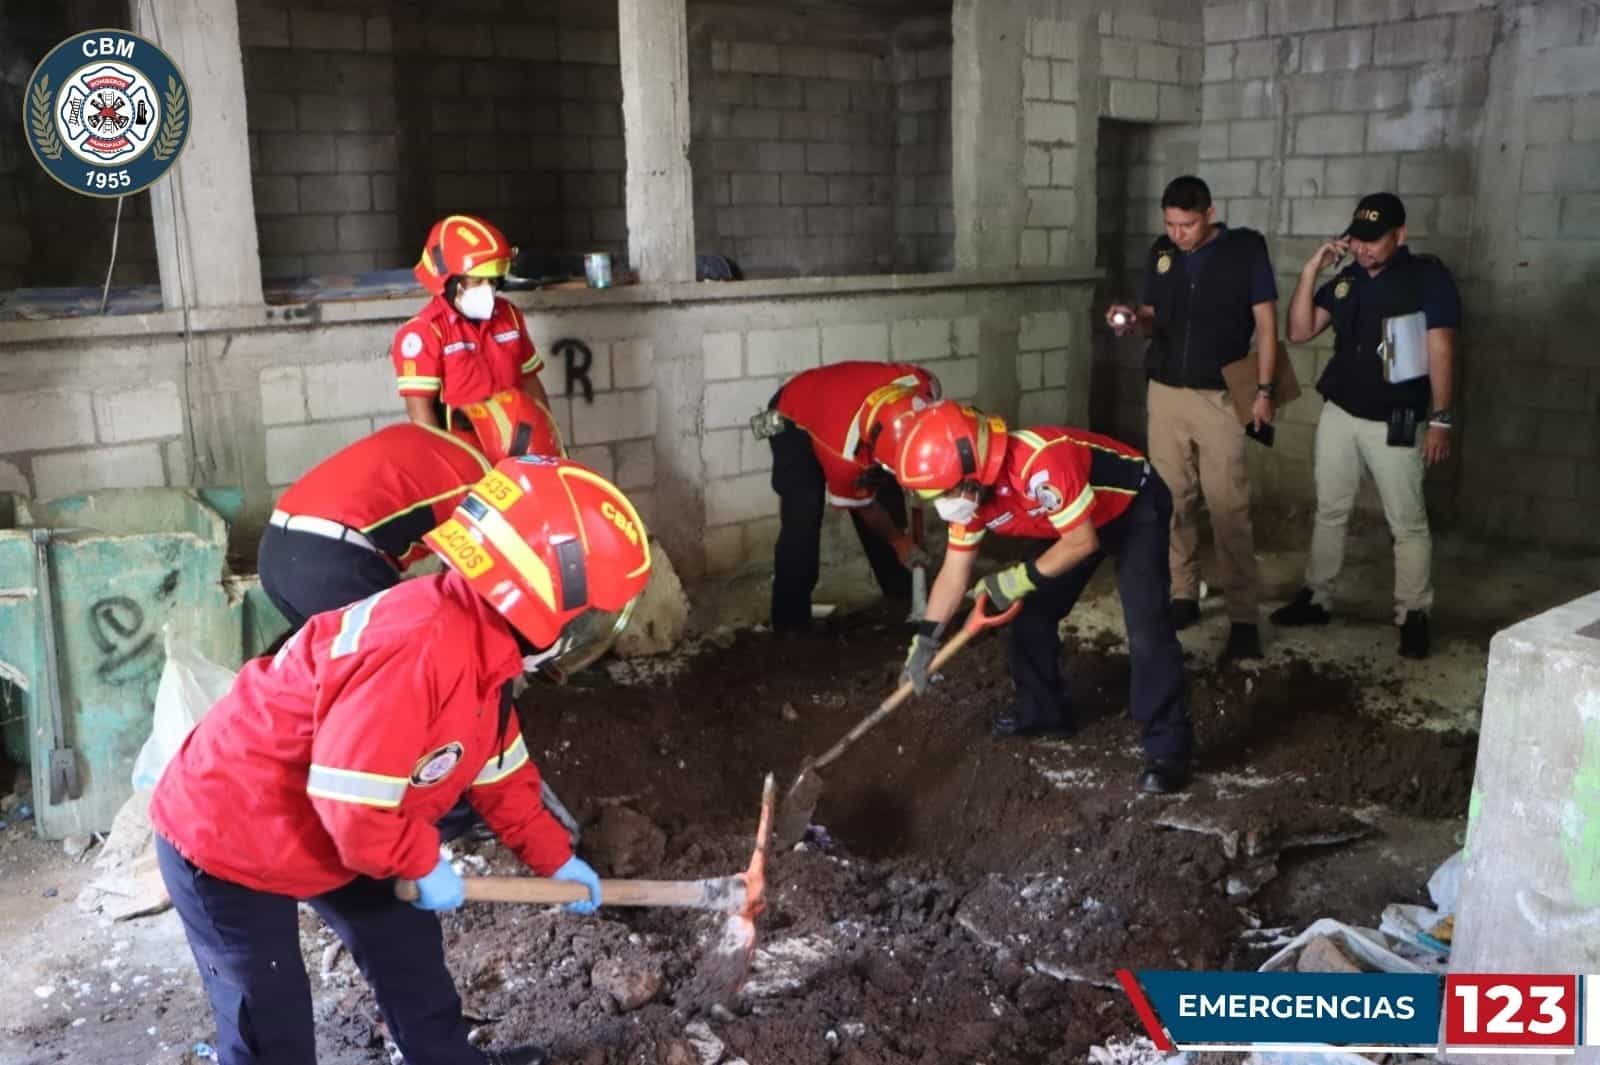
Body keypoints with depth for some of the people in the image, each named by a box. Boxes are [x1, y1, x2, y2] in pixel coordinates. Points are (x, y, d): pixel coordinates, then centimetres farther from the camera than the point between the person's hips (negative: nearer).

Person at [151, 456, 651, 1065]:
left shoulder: (484, 644, -2)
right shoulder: (421, 649, -36)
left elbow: (497, 768, 11)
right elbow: (351, 800, -34)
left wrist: (553, 857, 14)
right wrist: (425, 864, -17)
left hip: (334, 831, 9)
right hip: (228, 839, -9)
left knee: (405, 940, 21)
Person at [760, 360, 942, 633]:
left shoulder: (924, 386, -33)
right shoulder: (845, 448, -42)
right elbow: (861, 504, -19)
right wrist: (898, 541, -5)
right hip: (794, 420, -6)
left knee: (888, 498, 3)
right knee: (803, 516, -21)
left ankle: (902, 598, 20)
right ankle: (790, 624, -13)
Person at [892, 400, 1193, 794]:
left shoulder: (1039, 463, -40)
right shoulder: (969, 492, -14)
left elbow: (1083, 542, -29)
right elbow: (954, 573, -7)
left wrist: (1024, 577, -23)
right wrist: (925, 639, -13)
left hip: (1136, 505, -8)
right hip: (1073, 518, 8)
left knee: (1145, 629, -17)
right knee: (1032, 612, 6)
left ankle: (1168, 747, -9)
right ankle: (1043, 710, 25)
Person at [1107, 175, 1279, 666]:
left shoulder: (1246, 248, -5)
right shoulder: (1161, 253, 6)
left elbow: (1266, 322, -3)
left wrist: (1264, 390, -9)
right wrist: (1133, 319, -11)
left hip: (1221, 398, -4)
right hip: (1165, 393, 4)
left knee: (1229, 509, -6)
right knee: (1172, 502, 8)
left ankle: (1244, 617, -1)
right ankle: (1183, 595, 20)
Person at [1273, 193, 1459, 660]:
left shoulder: (1427, 276, -7)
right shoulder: (1345, 279, 7)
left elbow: (1440, 350, -10)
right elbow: (1299, 331, 2)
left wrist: (1440, 418, -14)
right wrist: (1310, 272, -7)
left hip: (1395, 423, -5)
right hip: (1338, 415, 5)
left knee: (1408, 524, 2)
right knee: (1329, 512, 13)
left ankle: (1413, 616, 11)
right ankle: (1316, 597, 24)